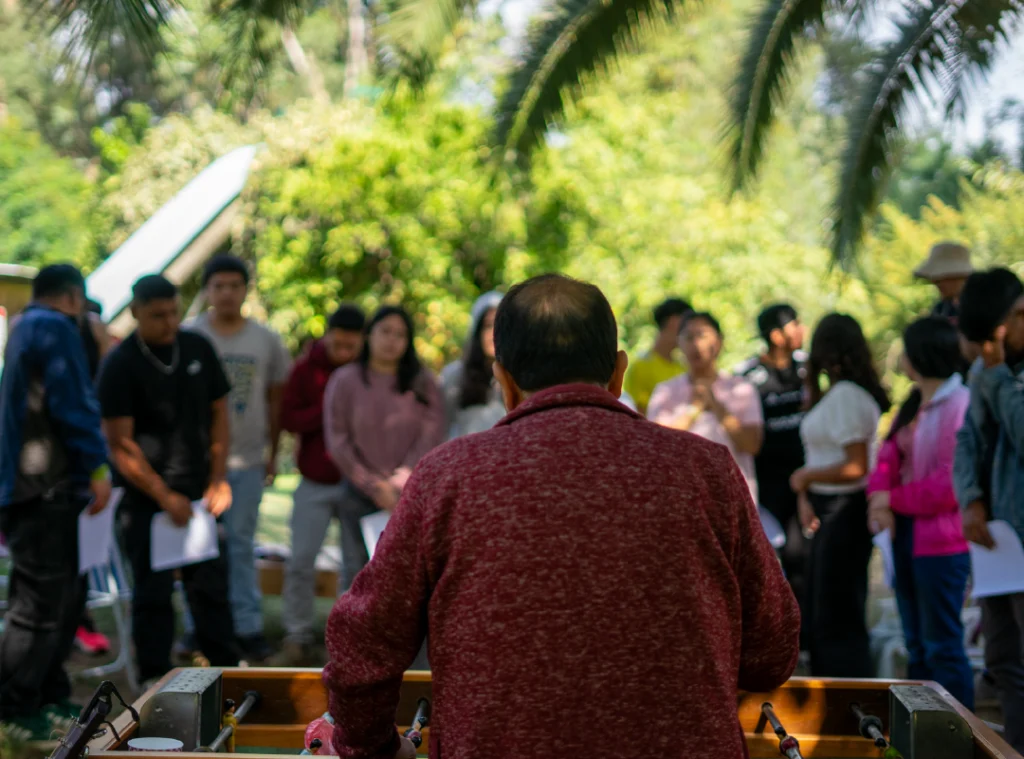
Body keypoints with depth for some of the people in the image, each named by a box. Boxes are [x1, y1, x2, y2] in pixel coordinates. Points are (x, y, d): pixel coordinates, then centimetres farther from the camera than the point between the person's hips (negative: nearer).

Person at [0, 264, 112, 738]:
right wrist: (97, 467, -16)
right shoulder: (55, 328, -9)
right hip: (47, 486, -10)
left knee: (66, 596, 15)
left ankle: (48, 696, 21)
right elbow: (72, 403, -18)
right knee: (41, 602, -7)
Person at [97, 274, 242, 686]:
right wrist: (164, 497, -14)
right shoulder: (120, 364, -10)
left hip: (199, 491, 4)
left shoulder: (198, 348, 4)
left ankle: (227, 667, 19)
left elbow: (219, 412, 11)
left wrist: (218, 479, 2)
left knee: (211, 582, 9)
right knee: (153, 592, 1)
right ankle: (155, 679, 11)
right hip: (146, 496, -4)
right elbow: (120, 443, -12)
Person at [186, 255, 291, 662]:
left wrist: (273, 453, 11)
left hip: (248, 459, 1)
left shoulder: (266, 340, 6)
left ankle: (249, 626, 9)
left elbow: (275, 398, 13)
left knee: (242, 544, 5)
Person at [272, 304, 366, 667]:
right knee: (300, 562, 0)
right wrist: (327, 411, -15)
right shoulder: (307, 368, 1)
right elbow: (288, 419, -3)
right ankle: (297, 642, 10)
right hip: (316, 483, 1)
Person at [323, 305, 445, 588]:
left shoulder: (423, 383, 6)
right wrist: (373, 485, -4)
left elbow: (432, 436, 0)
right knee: (356, 572, 0)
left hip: (411, 495, 0)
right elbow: (337, 441, 2)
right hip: (359, 494, 0)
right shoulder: (345, 380, 6)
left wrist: (400, 482, -8)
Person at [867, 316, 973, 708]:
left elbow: (950, 486, -21)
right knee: (917, 645, 16)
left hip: (941, 543, -9)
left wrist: (893, 499, -11)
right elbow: (889, 456, 9)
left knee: (942, 646, -4)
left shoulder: (960, 405, -17)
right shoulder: (913, 405, 12)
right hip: (907, 536, 9)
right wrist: (880, 498, -11)